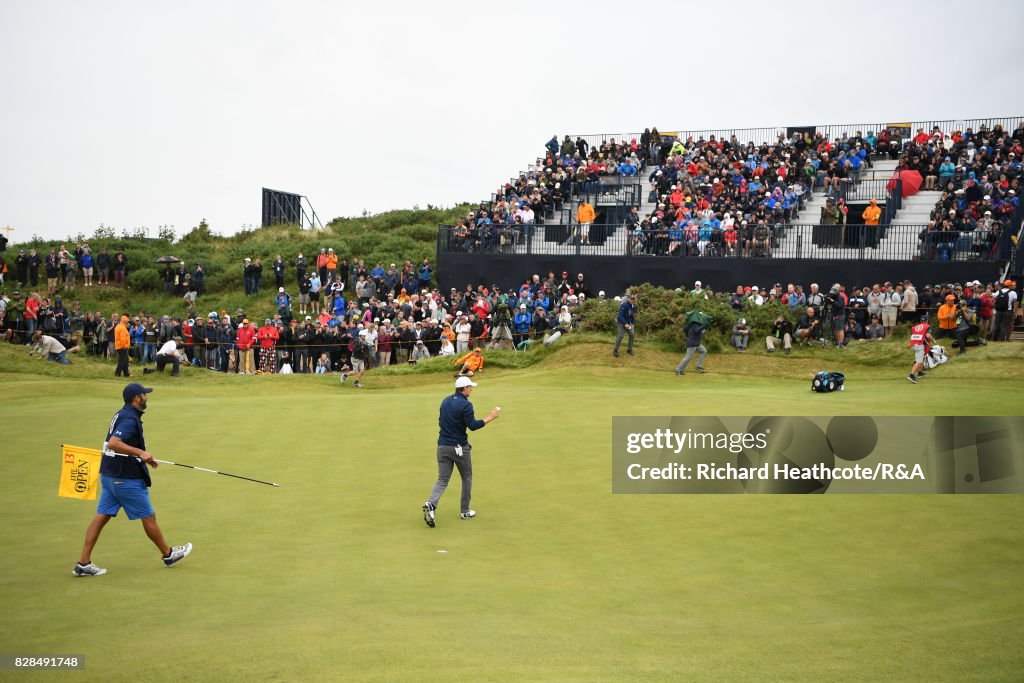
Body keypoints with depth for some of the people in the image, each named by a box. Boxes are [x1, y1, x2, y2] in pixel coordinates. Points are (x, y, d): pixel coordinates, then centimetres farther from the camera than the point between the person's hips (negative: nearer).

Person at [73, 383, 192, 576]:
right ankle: (168, 554, 21)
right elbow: (113, 443, -31)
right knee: (149, 517, 6)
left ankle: (83, 564, 6)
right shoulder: (130, 419, -19)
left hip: (109, 476, 9)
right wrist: (141, 453, -32)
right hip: (126, 479, -9)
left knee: (101, 517, 7)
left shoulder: (121, 415, 13)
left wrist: (144, 458, 24)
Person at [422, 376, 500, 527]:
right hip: (459, 447, -5)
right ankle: (465, 511, 21)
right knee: (467, 477, 15)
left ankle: (431, 504, -20)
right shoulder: (466, 405, -14)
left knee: (442, 480, 5)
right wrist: (490, 417, -10)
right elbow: (472, 426, -18)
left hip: (442, 446, 6)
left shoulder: (445, 401, 9)